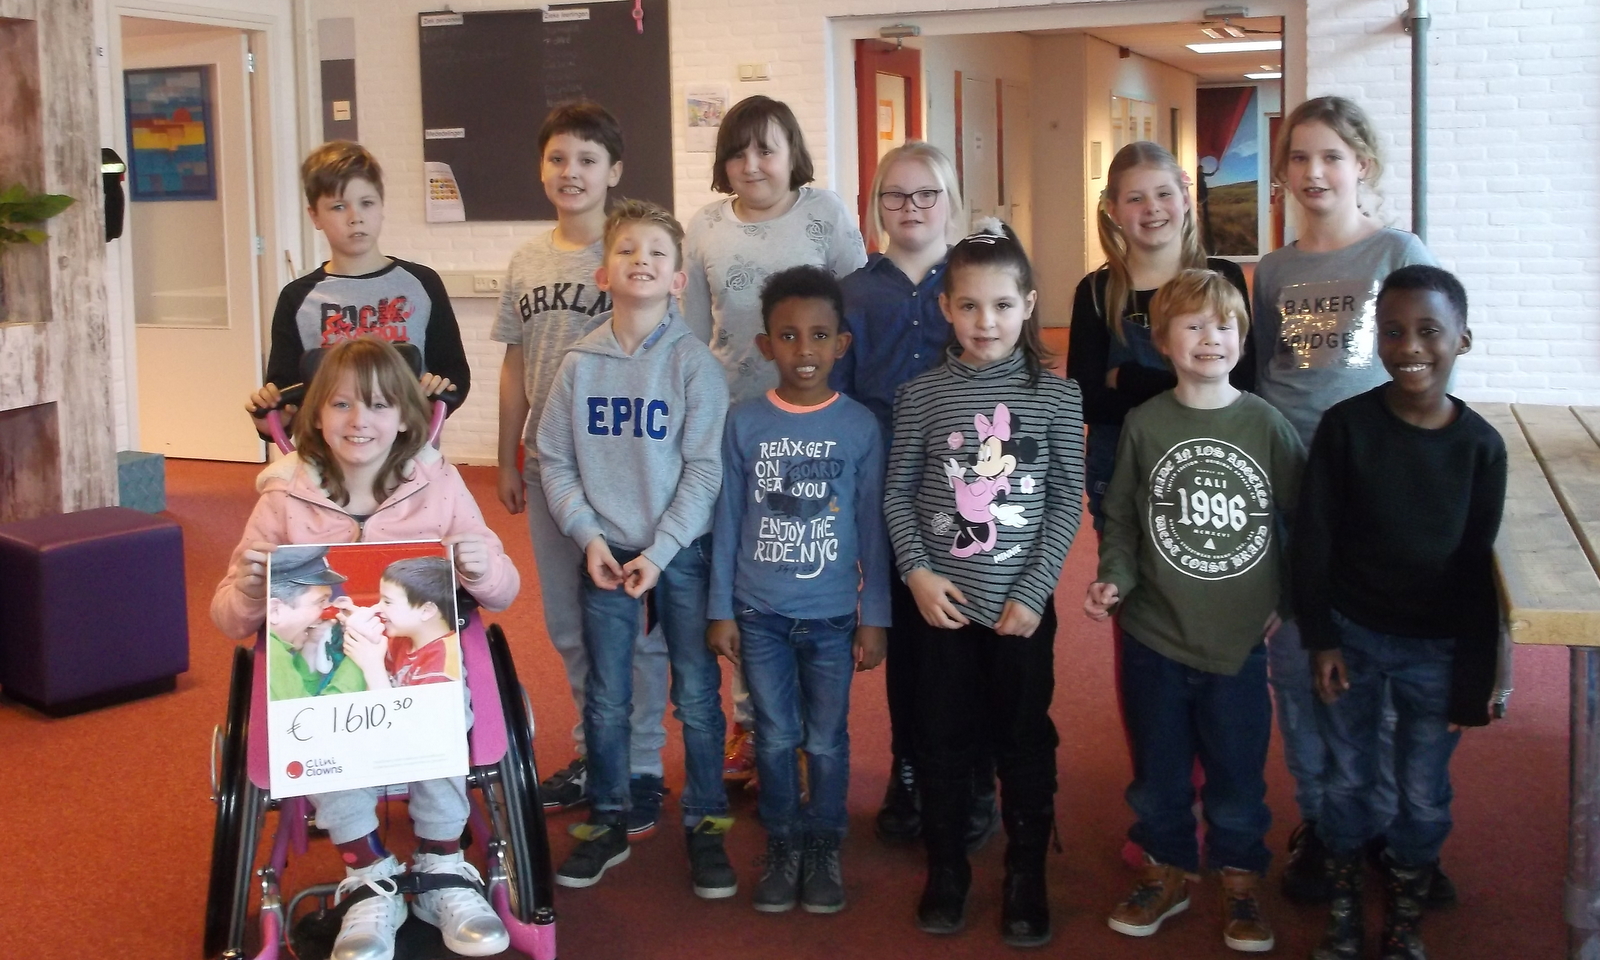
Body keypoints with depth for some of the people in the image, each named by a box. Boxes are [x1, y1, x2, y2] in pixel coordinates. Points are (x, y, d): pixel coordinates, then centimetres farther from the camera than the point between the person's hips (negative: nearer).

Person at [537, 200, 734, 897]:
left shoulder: (694, 363, -5)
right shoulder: (579, 364, 2)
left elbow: (704, 468, -8)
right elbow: (554, 460, 4)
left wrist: (661, 550, -13)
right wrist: (588, 536, -7)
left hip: (682, 552, -2)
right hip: (605, 553, 2)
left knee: (698, 695, 4)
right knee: (606, 700, 9)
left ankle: (706, 826, 18)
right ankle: (606, 823, 25)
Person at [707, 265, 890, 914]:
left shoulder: (859, 427, -4)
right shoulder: (744, 423, -3)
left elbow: (871, 528, 0)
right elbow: (727, 520, 2)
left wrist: (874, 617, 0)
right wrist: (721, 610, 1)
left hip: (832, 615, 0)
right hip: (760, 613, 1)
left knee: (827, 740, 9)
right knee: (775, 737, 10)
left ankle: (824, 848, 25)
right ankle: (783, 847, 25)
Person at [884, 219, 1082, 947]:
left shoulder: (1056, 394, -3)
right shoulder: (921, 395, -1)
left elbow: (1067, 500, -3)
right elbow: (897, 493, 4)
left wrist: (1033, 591, -9)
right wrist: (917, 573, -9)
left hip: (1021, 601, -1)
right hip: (943, 601, 1)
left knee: (1025, 739, 9)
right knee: (942, 739, 11)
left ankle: (1026, 877, 25)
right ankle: (946, 870, 27)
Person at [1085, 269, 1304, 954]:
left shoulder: (1266, 424, -5)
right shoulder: (1144, 424, -4)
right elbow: (1120, 518, 4)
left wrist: (1290, 600, 3)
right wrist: (1114, 578, -11)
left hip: (1239, 638, 0)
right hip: (1154, 637, 1)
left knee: (1238, 770, 10)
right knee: (1158, 768, 14)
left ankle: (1240, 885, 30)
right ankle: (1166, 873, 34)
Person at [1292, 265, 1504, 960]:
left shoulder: (1480, 446, -9)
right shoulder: (1346, 425, -12)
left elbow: (1478, 567, -4)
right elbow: (1312, 537, -6)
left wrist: (1474, 681, -3)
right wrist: (1321, 638, -7)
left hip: (1437, 648, 1)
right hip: (1351, 634, 0)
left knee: (1424, 794, 10)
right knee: (1348, 777, 13)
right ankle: (1344, 901, 35)